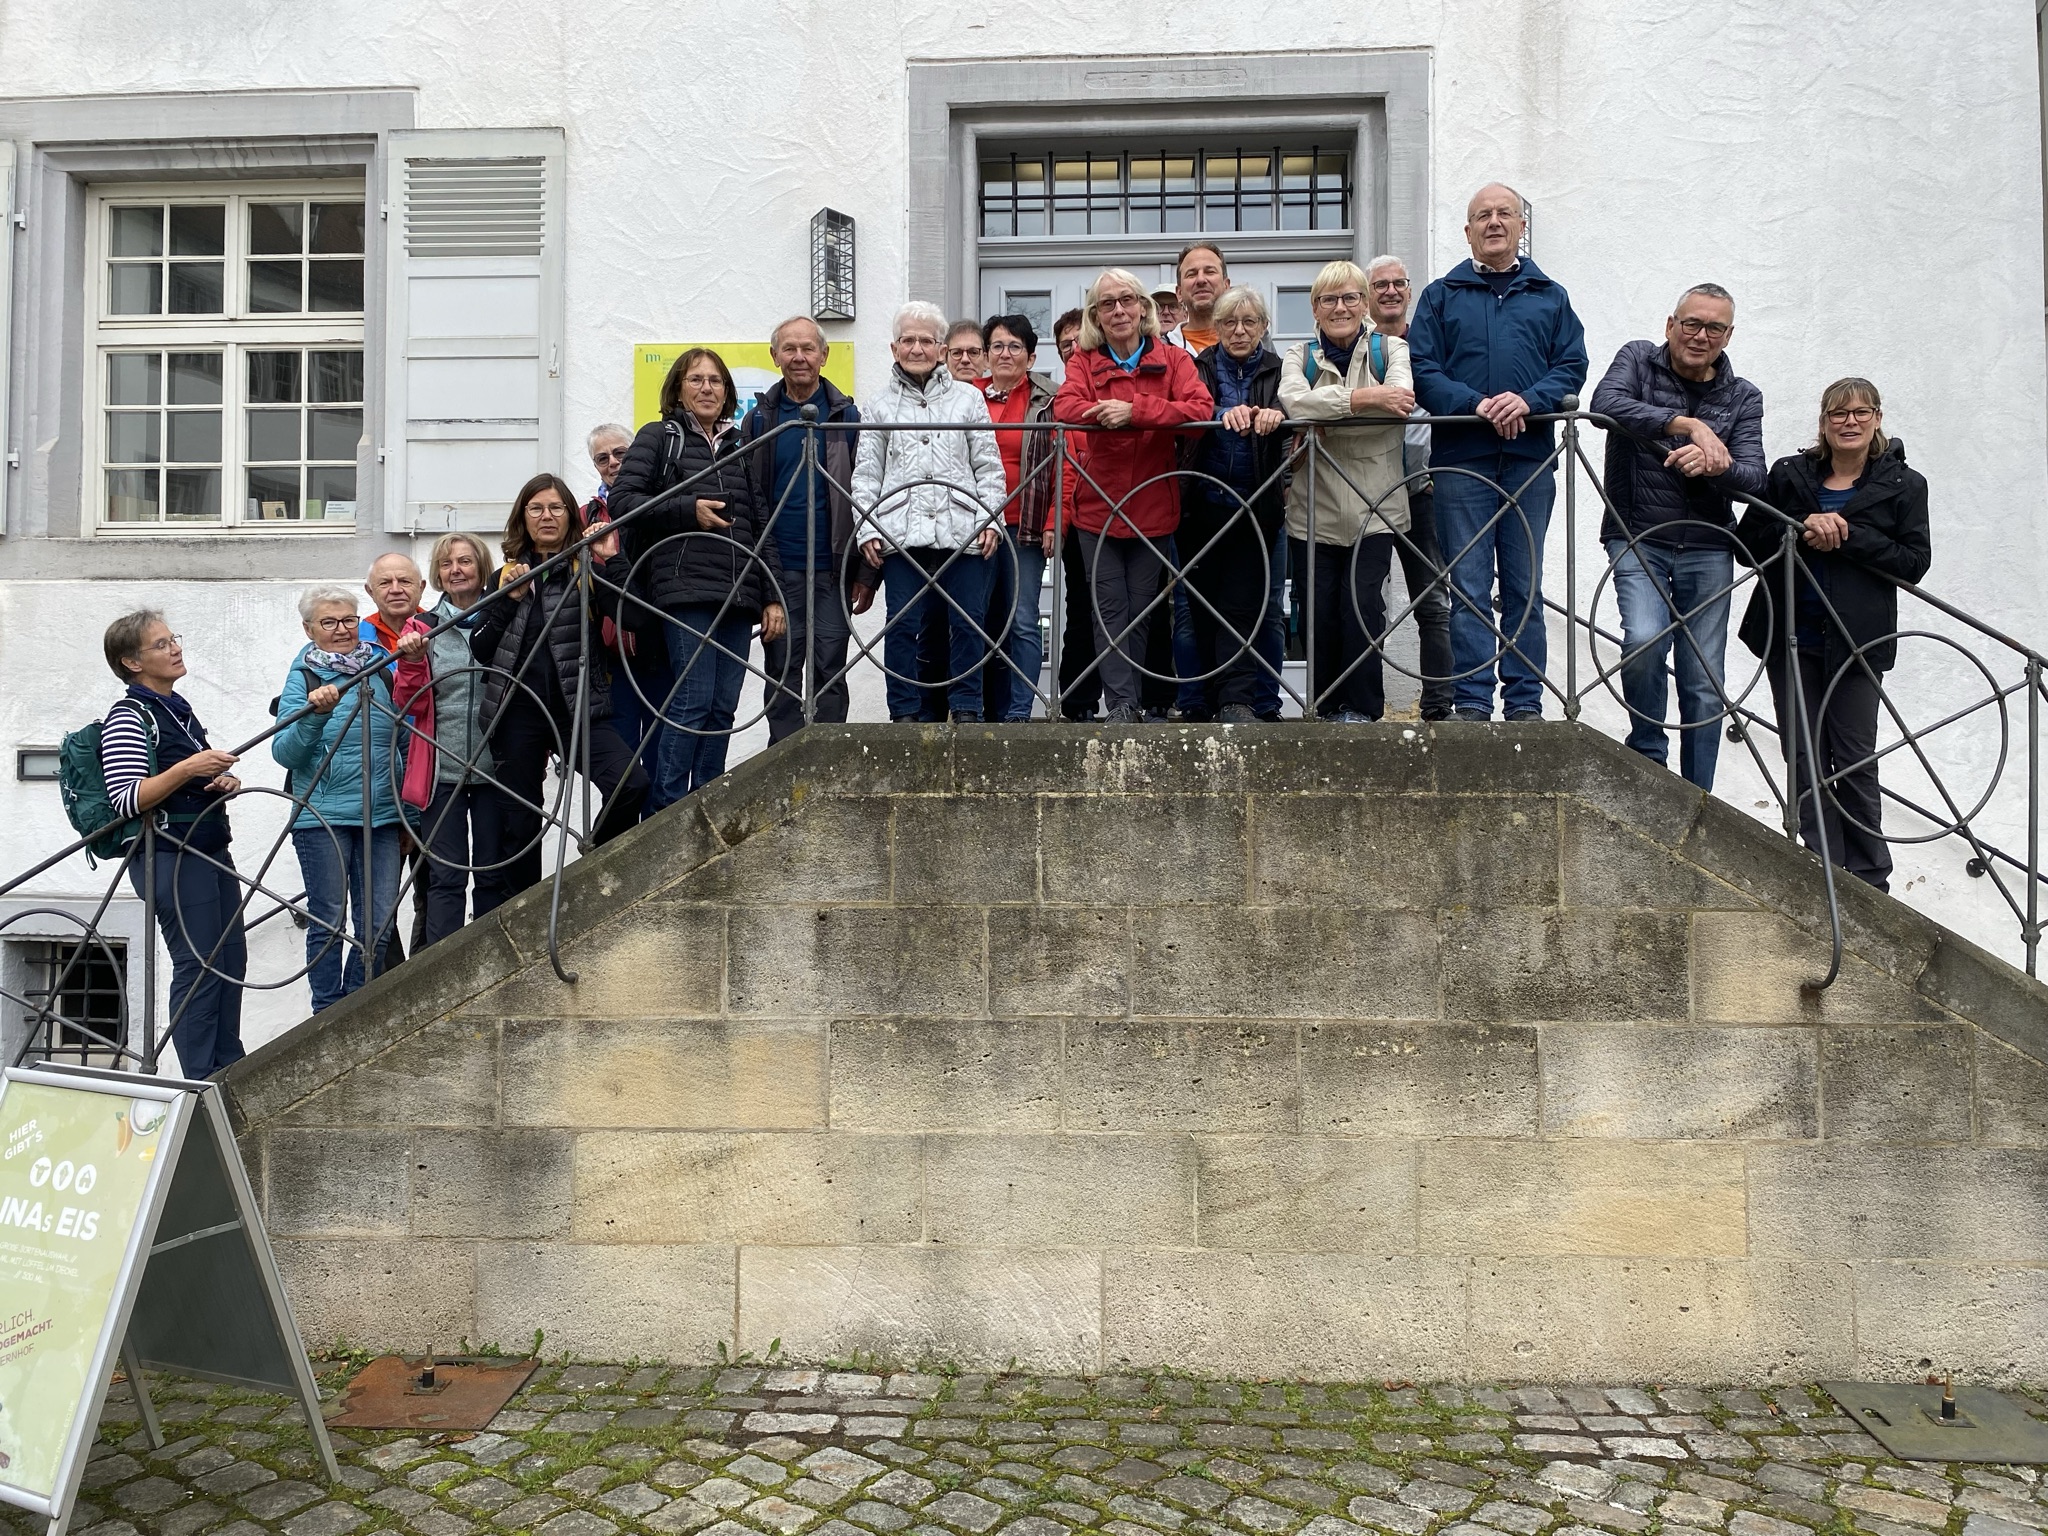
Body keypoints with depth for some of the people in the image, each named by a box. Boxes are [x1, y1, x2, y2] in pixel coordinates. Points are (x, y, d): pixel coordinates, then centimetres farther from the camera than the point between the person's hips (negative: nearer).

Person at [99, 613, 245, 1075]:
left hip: (211, 850, 9)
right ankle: (202, 1085, 3)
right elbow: (126, 800, -19)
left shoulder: (179, 708, 15)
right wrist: (187, 769, -28)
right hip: (170, 858, -9)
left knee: (232, 958, 10)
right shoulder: (128, 718, -11)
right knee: (199, 965, -6)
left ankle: (230, 1067, 21)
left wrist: (223, 782, 6)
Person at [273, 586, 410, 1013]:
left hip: (381, 816, 4)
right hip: (323, 817, -3)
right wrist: (313, 713, -24)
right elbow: (284, 753, -7)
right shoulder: (303, 677, 0)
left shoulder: (381, 670, 10)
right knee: (328, 922, 2)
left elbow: (403, 741, 20)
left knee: (378, 924, 4)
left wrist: (407, 814, 19)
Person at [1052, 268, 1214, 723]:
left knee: (1140, 611, 8)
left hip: (1153, 509, 0)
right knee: (1110, 610, -3)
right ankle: (1122, 705, -2)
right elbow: (1065, 406, -14)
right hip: (1098, 508, 0)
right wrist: (1108, 412, -32)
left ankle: (1125, 698, 20)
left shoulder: (1172, 359, 2)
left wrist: (1134, 410, -27)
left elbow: (1200, 407, -16)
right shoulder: (1084, 361, 5)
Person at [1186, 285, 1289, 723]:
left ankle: (1236, 699, -7)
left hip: (1254, 506, -1)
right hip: (1202, 503, 1)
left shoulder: (1276, 370, 8)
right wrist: (1225, 414, -33)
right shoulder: (1202, 368, 9)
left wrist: (1275, 413, -36)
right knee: (1202, 603, 4)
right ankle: (1206, 696, 14)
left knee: (1240, 604, -7)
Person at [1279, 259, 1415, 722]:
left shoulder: (1391, 349, 7)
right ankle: (1326, 707, 13)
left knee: (1362, 605, -9)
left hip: (1374, 508, -1)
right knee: (1319, 611, 0)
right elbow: (1293, 400, -14)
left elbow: (1401, 400, -15)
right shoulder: (1300, 355, 10)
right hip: (1314, 510, 1)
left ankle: (1361, 708, 4)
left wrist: (1325, 413, -18)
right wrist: (1363, 397, -24)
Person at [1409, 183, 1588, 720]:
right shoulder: (1441, 295, 12)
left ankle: (1525, 702, 10)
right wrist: (1476, 404, -16)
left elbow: (1572, 366, 6)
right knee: (1468, 587, -3)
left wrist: (1528, 400, -13)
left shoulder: (1551, 297, 16)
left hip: (1531, 459, 2)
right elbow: (1422, 370, 0)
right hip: (1462, 459, -1)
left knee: (1525, 586, 5)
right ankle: (1472, 703, 0)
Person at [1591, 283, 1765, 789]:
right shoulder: (1638, 359, 3)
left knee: (1705, 686, 4)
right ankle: (1647, 753, -3)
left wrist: (1713, 464, -25)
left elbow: (1753, 479, -2)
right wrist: (1687, 424, -26)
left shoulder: (1743, 397, 8)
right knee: (1644, 638, -27)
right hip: (1638, 539, -3)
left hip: (1707, 548, 3)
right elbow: (1605, 403, -19)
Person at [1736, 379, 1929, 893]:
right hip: (1792, 636, 2)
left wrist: (1848, 536, -15)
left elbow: (1915, 561, -3)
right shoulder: (1789, 475, 8)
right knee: (1804, 756, 4)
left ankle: (1868, 878, 11)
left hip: (1856, 640, -2)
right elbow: (1749, 542, 3)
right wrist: (1801, 529, -15)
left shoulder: (1903, 485, 4)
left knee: (1854, 760, -1)